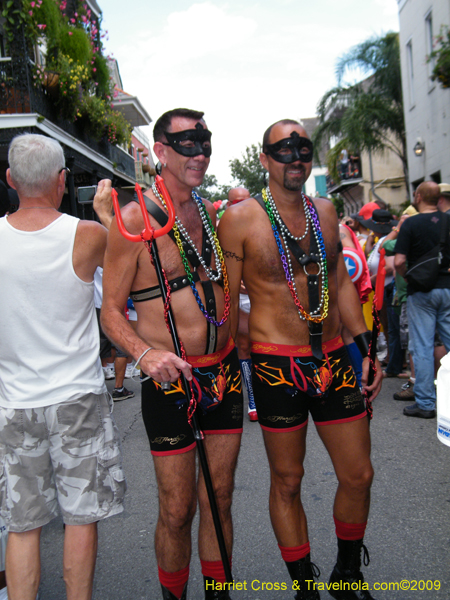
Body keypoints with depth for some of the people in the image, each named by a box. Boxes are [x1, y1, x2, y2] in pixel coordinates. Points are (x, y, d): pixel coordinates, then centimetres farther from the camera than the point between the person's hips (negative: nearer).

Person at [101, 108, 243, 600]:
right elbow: (110, 311, -10)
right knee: (177, 512, 5)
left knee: (219, 501, 15)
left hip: (224, 373, 5)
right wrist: (145, 354, -26)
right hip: (170, 380, -5)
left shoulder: (212, 214, 8)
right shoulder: (134, 219, -10)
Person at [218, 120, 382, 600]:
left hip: (334, 360, 5)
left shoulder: (324, 212, 10)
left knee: (358, 475, 10)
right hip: (277, 365, -5)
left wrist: (367, 349, 12)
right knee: (287, 481, 8)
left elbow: (341, 283, 15)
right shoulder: (240, 219, -6)